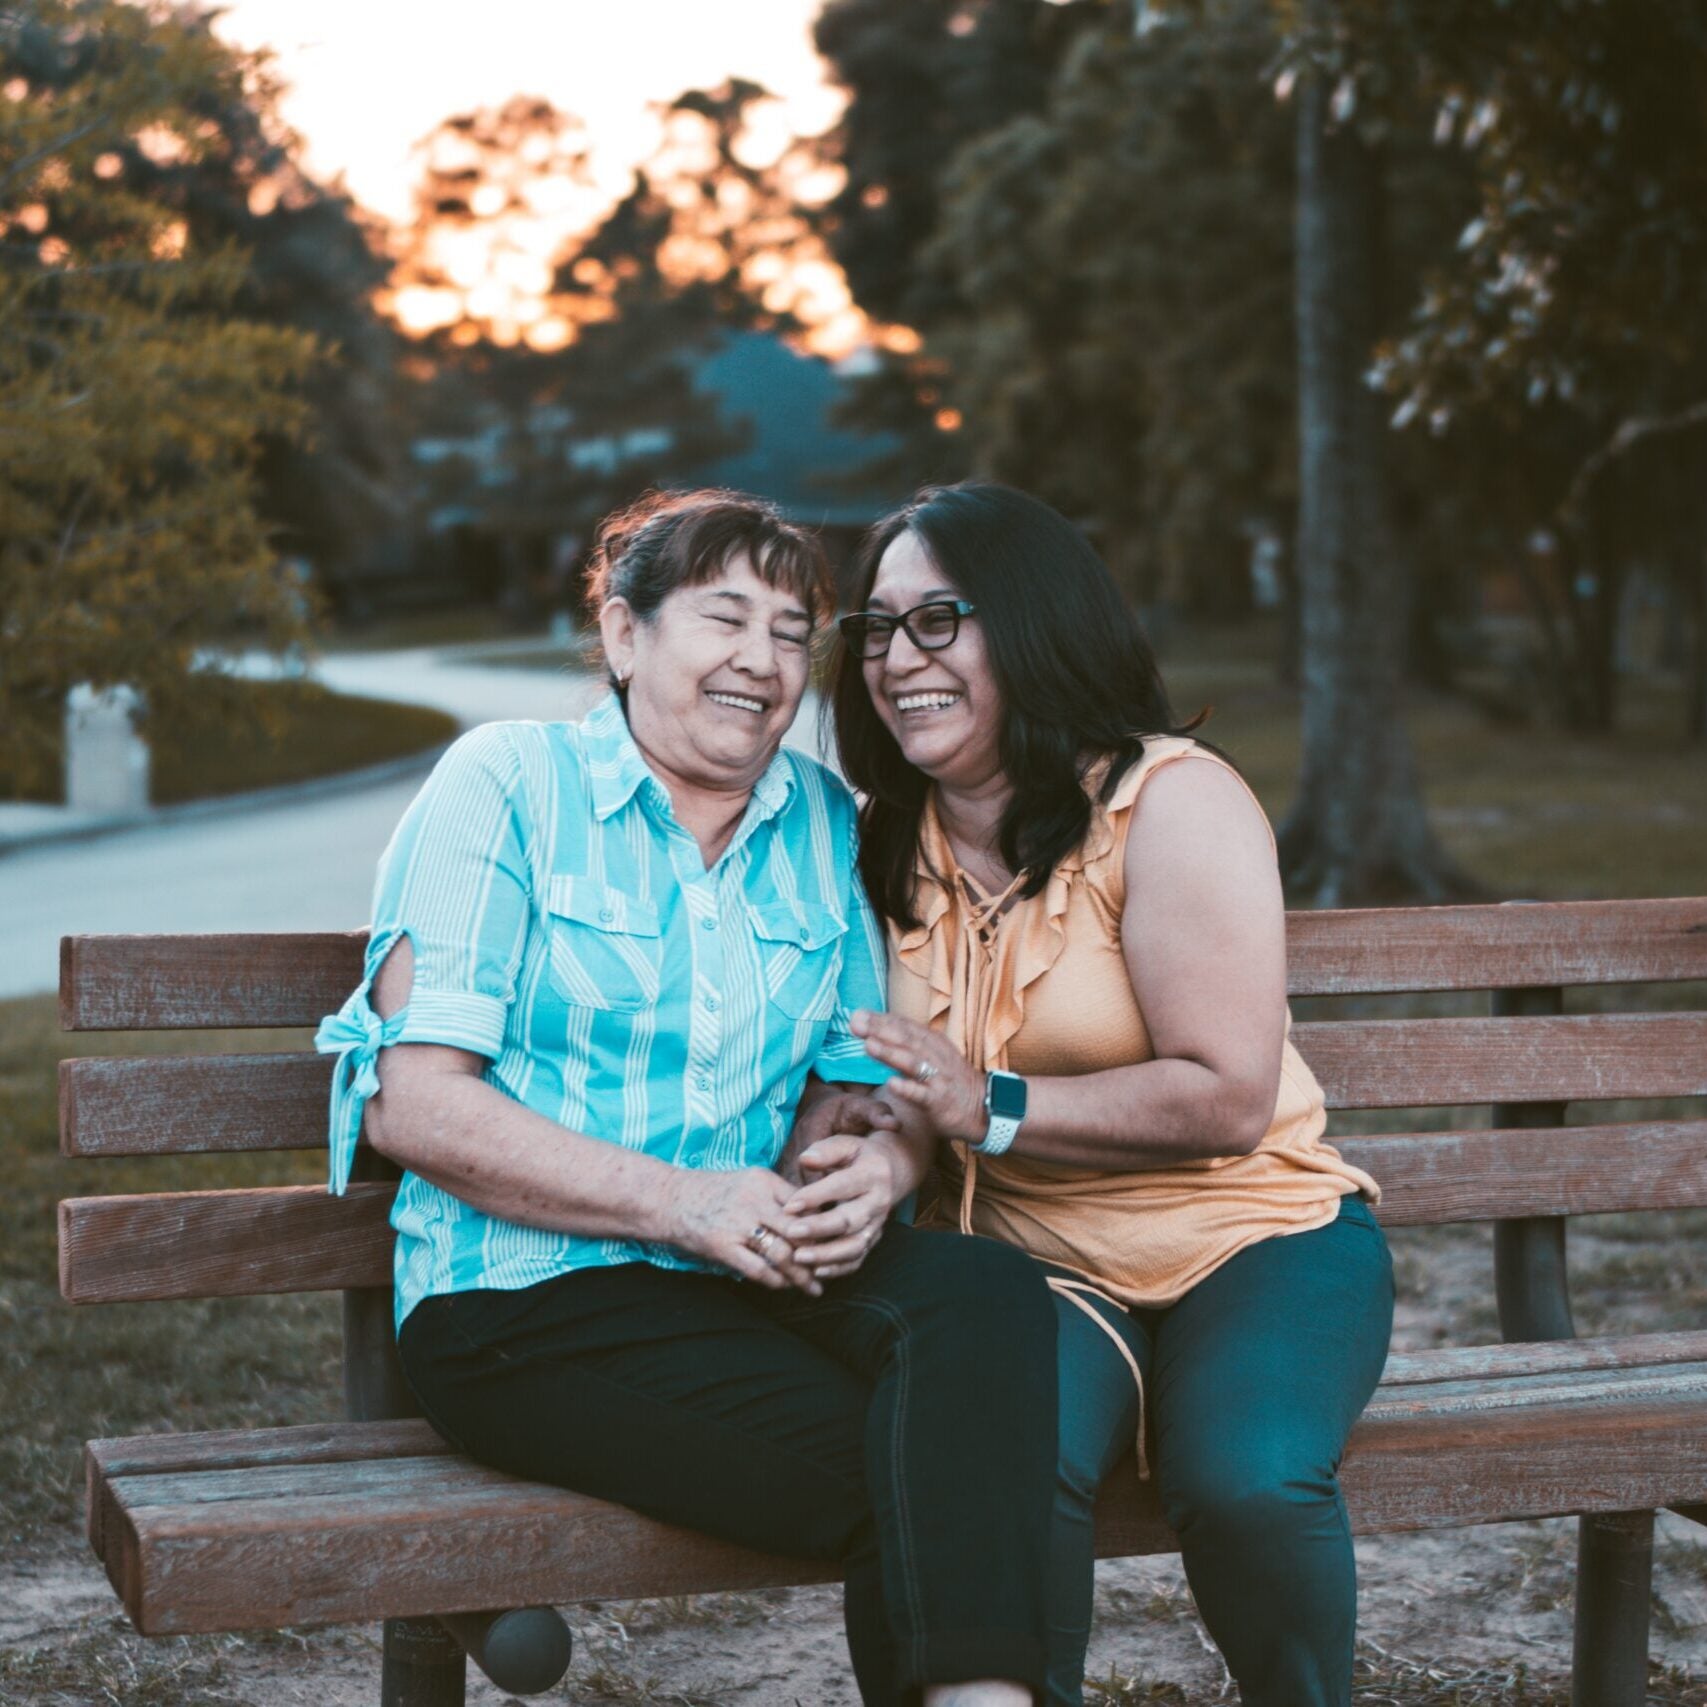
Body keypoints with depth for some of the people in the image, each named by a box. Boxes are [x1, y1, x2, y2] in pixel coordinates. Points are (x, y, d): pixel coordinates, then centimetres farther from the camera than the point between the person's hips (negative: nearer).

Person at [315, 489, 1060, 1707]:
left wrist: (872, 1166, -10)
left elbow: (867, 1087, 16)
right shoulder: (505, 786, 0)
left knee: (988, 1291, -28)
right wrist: (682, 1202, -18)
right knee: (918, 1473, -27)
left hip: (757, 1277, 5)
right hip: (527, 1296, -4)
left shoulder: (827, 825, 14)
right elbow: (416, 1106, -8)